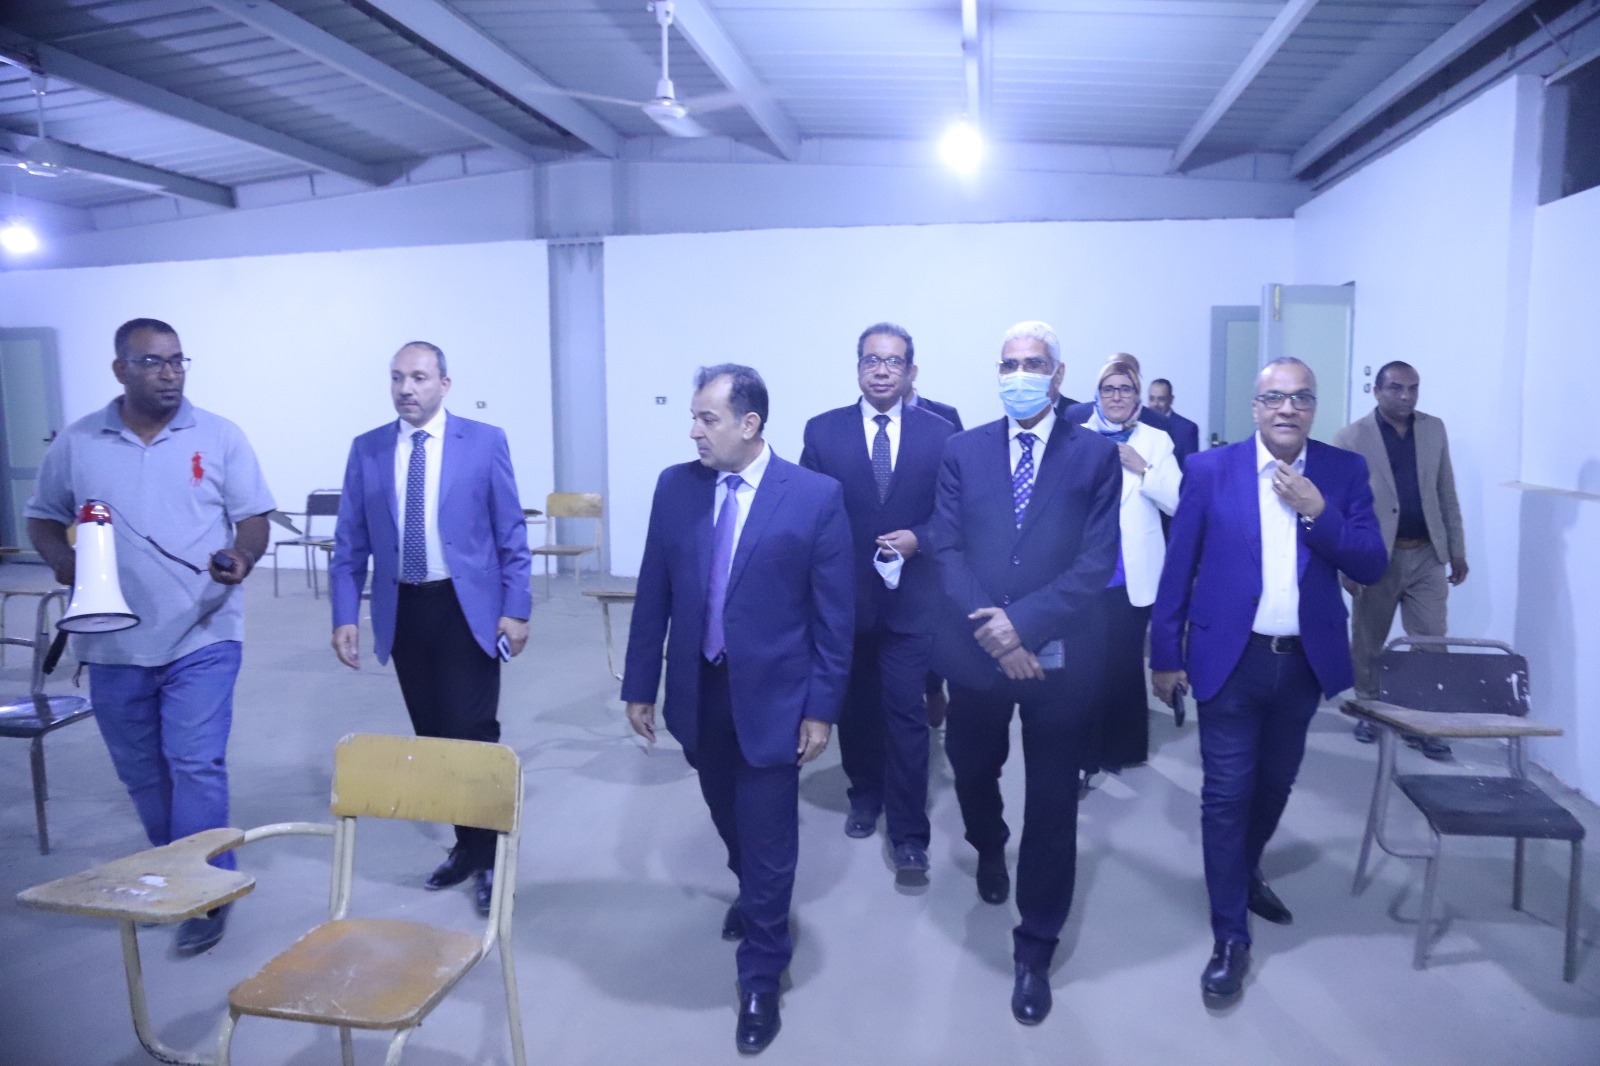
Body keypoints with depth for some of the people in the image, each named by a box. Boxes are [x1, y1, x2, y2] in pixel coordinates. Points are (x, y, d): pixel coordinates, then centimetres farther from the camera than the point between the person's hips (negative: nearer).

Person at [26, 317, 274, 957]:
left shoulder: (220, 437, 0)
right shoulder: (76, 444, 5)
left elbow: (253, 516, 0)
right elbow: (43, 517, 12)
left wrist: (243, 558, -21)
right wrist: (60, 559, -9)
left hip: (201, 635, -3)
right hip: (114, 641, 3)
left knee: (196, 765, -6)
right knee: (141, 773, 15)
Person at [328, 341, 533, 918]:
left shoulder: (485, 441, -3)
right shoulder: (366, 450, 6)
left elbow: (511, 535, -3)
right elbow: (350, 544, 7)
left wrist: (516, 609, -8)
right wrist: (345, 615, -1)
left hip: (468, 607, -3)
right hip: (403, 611, 4)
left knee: (472, 731, -4)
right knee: (432, 734, 10)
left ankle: (489, 855, 12)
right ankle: (465, 843, 26)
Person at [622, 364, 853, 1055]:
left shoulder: (816, 496, -12)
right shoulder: (675, 487, -2)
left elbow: (834, 612, -8)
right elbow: (653, 594, 4)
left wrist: (822, 707, -9)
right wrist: (640, 685, 5)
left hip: (772, 696, -4)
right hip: (697, 691, 4)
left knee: (769, 837, 6)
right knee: (730, 818, 22)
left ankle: (760, 979, 25)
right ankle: (754, 896, 53)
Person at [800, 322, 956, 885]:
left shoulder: (939, 432, 0)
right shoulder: (823, 430, 0)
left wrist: (919, 539, -17)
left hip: (911, 596, -1)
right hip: (843, 595, 2)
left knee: (906, 713, -2)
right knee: (855, 706, 17)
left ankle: (908, 835, 8)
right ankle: (865, 795, 39)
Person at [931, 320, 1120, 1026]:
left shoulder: (1096, 454, -2)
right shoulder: (962, 451, 3)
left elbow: (1097, 561, -10)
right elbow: (948, 550, -4)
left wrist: (1024, 623, -20)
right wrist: (992, 630, -17)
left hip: (1060, 656, -2)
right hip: (976, 650, 2)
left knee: (1052, 806, 6)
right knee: (972, 773, 20)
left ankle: (1035, 952, 24)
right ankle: (990, 850, 55)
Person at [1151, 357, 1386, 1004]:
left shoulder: (1345, 472, 0)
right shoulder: (1210, 470, -6)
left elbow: (1371, 566, -4)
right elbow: (1178, 568, -4)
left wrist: (1316, 510, -18)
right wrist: (1165, 654, -4)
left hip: (1305, 660, 3)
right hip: (1231, 659, -3)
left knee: (1275, 783, 20)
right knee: (1226, 794, 0)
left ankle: (1246, 874, 46)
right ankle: (1231, 937, 12)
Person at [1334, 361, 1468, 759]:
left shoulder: (1434, 430, 7)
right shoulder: (1352, 438, -6)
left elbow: (1447, 494, 10)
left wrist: (1457, 550, 8)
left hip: (1427, 555, 3)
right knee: (1368, 644, 9)